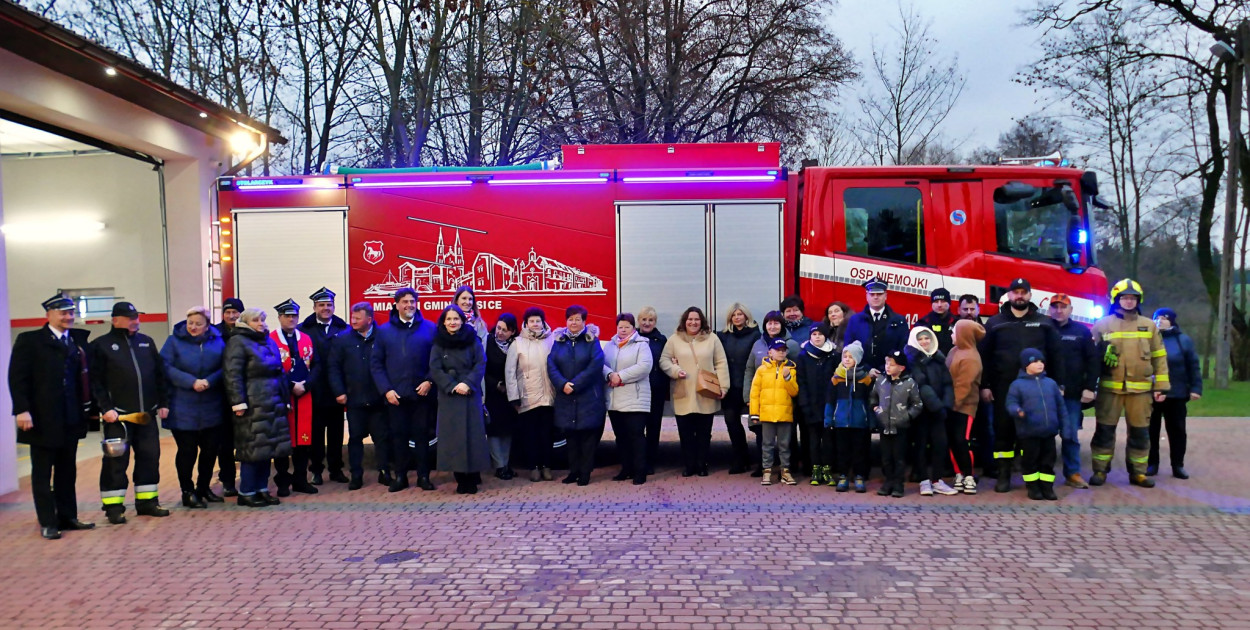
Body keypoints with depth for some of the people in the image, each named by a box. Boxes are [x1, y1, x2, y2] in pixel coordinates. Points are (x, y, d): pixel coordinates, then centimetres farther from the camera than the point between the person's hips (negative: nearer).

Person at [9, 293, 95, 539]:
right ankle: (47, 523, 13)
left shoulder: (78, 340, 9)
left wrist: (88, 406, 0)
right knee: (42, 473, 5)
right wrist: (22, 410, -16)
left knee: (67, 472, 12)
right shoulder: (29, 341, -2)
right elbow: (17, 378, -8)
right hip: (42, 420, -4)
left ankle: (67, 517, 21)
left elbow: (83, 376, 8)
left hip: (70, 419, 4)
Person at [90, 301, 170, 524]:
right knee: (116, 460, -1)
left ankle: (147, 501, 18)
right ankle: (113, 506, 8)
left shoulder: (146, 342, 14)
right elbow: (96, 381, -4)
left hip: (146, 414, 5)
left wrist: (163, 403, 10)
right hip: (117, 414, -5)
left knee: (149, 457, 8)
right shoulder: (101, 345, 0)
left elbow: (159, 374, 15)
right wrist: (106, 408, -12)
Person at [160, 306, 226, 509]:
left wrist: (209, 381, -18)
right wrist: (192, 382, -19)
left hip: (211, 409, 3)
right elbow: (166, 368, -10)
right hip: (183, 410, -3)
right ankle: (188, 492, 15)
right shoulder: (174, 341, -1)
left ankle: (203, 488, 28)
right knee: (187, 451, 1)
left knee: (210, 450, 10)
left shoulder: (217, 342, 5)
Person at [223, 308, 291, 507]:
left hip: (272, 403, 8)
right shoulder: (238, 342, -6)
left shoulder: (269, 341, 17)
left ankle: (262, 489, 19)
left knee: (268, 447, 10)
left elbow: (280, 371, 20)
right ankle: (246, 493, 5)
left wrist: (285, 399, 15)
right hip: (252, 404, -8)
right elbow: (232, 374, -14)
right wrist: (238, 402, -20)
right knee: (252, 448, -4)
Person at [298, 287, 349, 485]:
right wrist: (304, 382, -12)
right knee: (316, 431, 6)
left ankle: (336, 469, 20)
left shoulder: (344, 329, 5)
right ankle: (316, 470, 16)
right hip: (315, 391, -2)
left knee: (336, 431, 10)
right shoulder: (304, 330, 1)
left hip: (336, 391, 2)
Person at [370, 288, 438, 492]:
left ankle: (423, 476, 13)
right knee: (398, 435, 7)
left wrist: (429, 381, -11)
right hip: (395, 395, 1)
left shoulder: (430, 328, 3)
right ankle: (400, 476, 16)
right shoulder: (384, 330, 6)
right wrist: (386, 389, -6)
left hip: (422, 393, -1)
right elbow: (376, 363, 4)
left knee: (422, 434, 5)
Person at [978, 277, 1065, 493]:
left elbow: (1055, 355, 7)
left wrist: (1057, 384, 1)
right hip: (1004, 387, 0)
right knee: (1003, 429, 2)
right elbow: (984, 356, 4)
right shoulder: (995, 323, 6)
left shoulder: (1044, 323, 8)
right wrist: (984, 385, -2)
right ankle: (1003, 475, 10)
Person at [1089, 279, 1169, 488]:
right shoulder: (1102, 325, 4)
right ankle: (1100, 471, 11)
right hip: (1109, 387, -2)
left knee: (1140, 432, 7)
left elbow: (1159, 357, 10)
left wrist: (1161, 386, 5)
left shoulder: (1149, 326, 9)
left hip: (1140, 388, 2)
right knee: (1105, 430, 2)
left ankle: (1138, 472, 18)